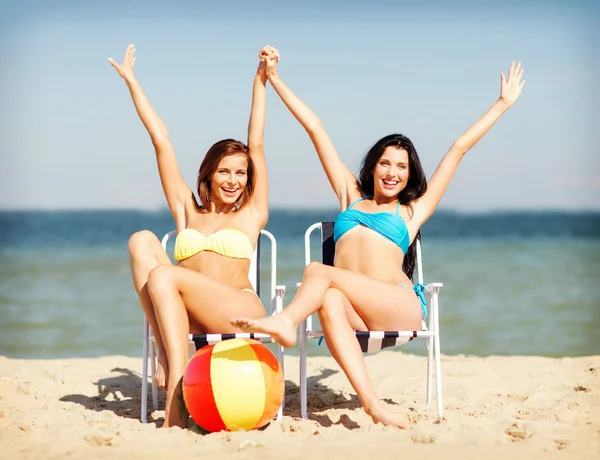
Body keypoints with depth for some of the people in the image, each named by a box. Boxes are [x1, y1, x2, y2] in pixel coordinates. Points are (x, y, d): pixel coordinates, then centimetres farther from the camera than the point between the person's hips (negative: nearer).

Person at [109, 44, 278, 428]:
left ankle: (177, 391, -33)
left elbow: (257, 144, 12)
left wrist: (261, 81, 10)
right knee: (142, 241, -16)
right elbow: (162, 142, 22)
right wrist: (131, 82, 23)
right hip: (188, 317, 3)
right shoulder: (187, 211, 22)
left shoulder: (251, 215, 16)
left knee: (162, 276, -26)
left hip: (242, 313, -3)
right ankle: (166, 354, -28)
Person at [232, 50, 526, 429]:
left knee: (319, 270, -24)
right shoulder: (351, 197, 28)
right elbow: (315, 129, 29)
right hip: (353, 312, 1)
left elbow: (459, 149, 25)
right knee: (330, 301, -36)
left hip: (400, 308, -1)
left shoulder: (412, 211, 22)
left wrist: (504, 104, 30)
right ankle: (372, 403, -49)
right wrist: (274, 79, 35)